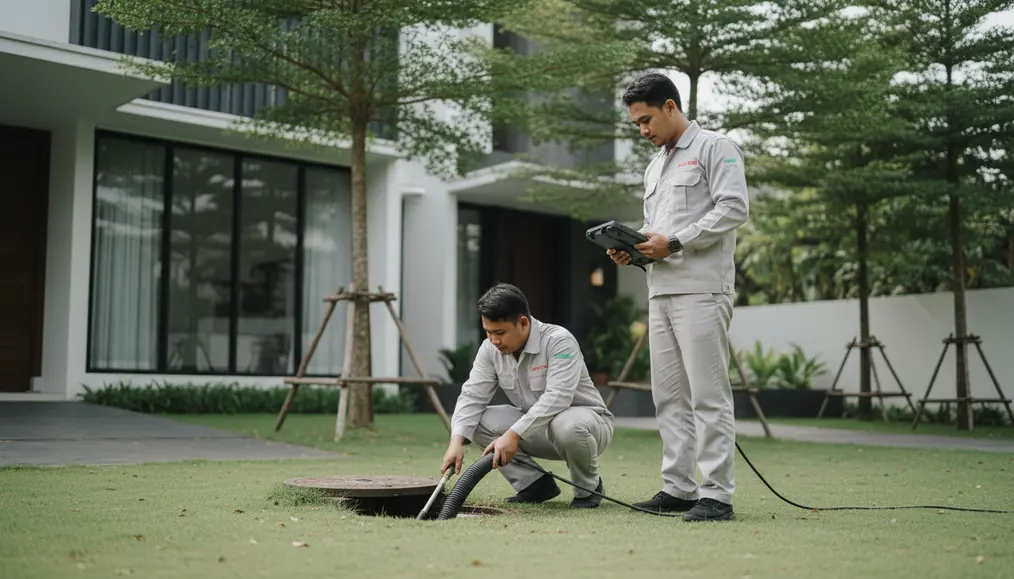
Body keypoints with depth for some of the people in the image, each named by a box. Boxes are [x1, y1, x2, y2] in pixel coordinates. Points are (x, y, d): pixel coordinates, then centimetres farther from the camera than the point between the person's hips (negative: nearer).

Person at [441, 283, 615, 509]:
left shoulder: (558, 340, -26)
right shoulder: (490, 349, -7)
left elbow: (557, 397, -37)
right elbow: (472, 396, -12)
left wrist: (513, 434, -44)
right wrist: (457, 441, -28)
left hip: (588, 421, -5)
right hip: (533, 428, 6)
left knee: (566, 426, -40)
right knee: (478, 421, -15)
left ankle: (588, 487, -8)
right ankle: (534, 483, -1)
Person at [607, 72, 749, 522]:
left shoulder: (715, 148, -1)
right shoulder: (655, 166, 24)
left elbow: (734, 208, -11)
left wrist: (674, 242, -15)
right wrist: (631, 247, 7)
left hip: (701, 289, -9)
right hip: (660, 290, 9)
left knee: (708, 394, -9)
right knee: (669, 396, 8)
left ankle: (717, 493, -6)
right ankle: (678, 487, 14)